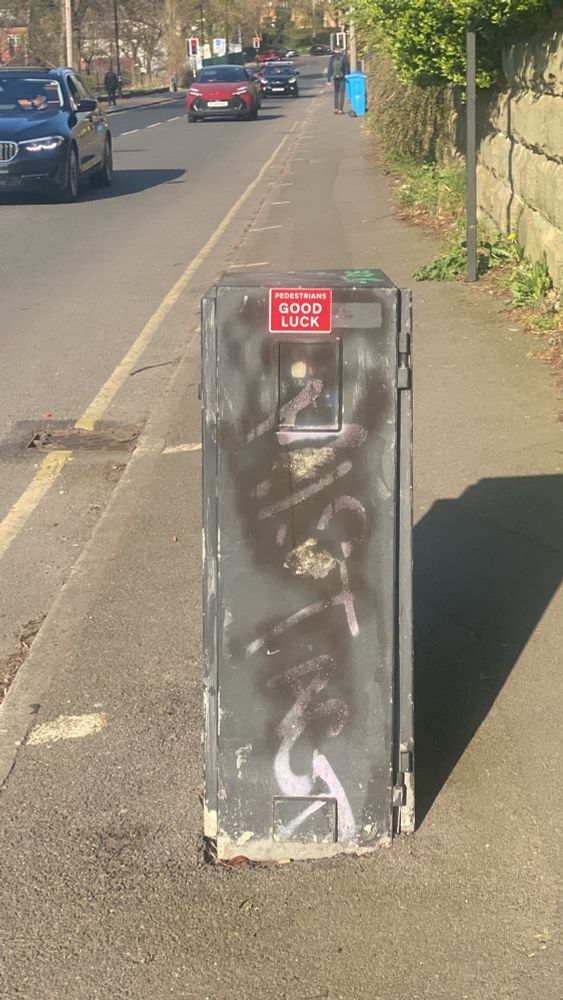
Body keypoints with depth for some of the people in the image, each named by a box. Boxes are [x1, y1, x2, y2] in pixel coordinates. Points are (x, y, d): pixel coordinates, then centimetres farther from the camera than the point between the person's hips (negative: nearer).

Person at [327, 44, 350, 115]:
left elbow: (330, 70, -6)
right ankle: (340, 109, -1)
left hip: (335, 78, 2)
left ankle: (336, 109, 13)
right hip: (343, 78, -2)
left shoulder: (332, 58, -6)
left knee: (336, 93, 18)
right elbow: (347, 69, -6)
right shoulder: (344, 57, -9)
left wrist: (328, 80, -3)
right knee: (342, 93, 5)